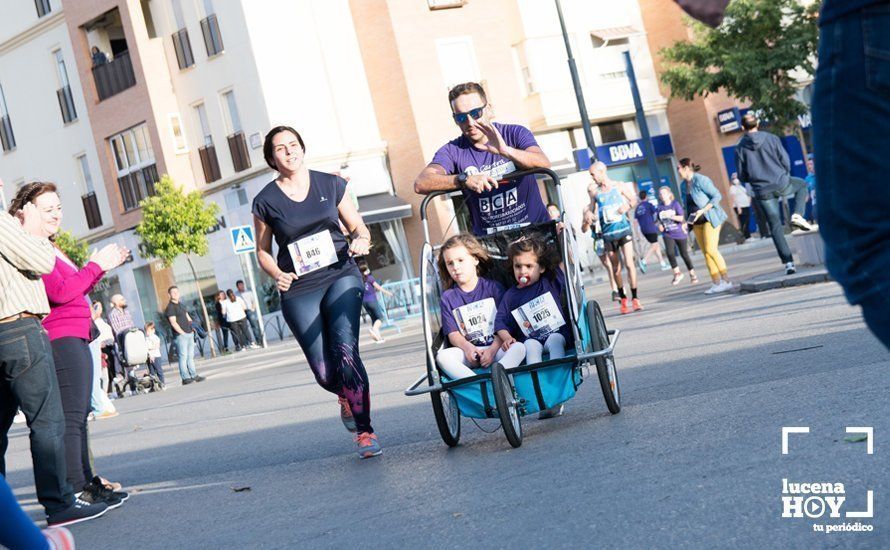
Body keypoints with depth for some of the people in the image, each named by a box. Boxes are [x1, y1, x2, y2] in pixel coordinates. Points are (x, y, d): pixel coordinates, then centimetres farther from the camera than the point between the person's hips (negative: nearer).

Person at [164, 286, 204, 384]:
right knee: (183, 356, -8)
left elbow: (188, 318, 25)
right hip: (180, 335, -9)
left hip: (189, 333, 9)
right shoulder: (170, 307, -8)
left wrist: (191, 325, 10)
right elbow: (173, 323, -15)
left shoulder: (181, 305, 18)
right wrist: (182, 332, -16)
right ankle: (185, 378, -8)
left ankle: (194, 375, 15)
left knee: (190, 356, 11)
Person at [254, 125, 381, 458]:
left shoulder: (331, 184, 7)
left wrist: (360, 240, -9)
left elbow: (358, 226, 14)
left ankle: (365, 431, -11)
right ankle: (345, 395, 35)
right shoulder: (266, 201, 3)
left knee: (346, 351, -20)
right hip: (299, 290, 0)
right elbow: (263, 250, 11)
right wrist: (277, 275, -9)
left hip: (341, 276, 0)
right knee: (325, 373, -3)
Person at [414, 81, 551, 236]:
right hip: (488, 240, 1)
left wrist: (506, 151, -34)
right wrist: (464, 180, -27)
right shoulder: (452, 151, 2)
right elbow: (420, 184, -13)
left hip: (535, 227, -1)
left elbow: (544, 163, -17)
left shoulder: (515, 133, 1)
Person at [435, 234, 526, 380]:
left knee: (519, 347, -31)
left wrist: (493, 349, -13)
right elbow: (452, 333, 4)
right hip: (468, 351, 1)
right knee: (442, 356, -28)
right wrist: (467, 347, -17)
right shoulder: (447, 298, 11)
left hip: (497, 347, -1)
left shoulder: (493, 287, 7)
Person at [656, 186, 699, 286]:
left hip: (679, 233, -2)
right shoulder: (659, 208, 2)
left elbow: (681, 218, -16)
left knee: (684, 254, 6)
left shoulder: (675, 204, -8)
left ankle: (692, 274, 24)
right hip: (667, 234, 2)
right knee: (670, 253, -19)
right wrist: (660, 225, -5)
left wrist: (670, 216, -26)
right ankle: (677, 273, 0)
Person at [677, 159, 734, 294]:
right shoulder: (683, 185, 11)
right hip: (697, 222, 8)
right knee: (706, 253, 3)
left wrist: (703, 210, -21)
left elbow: (717, 196, -14)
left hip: (710, 218, -8)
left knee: (711, 249, -16)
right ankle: (716, 283, 5)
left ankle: (726, 281, -11)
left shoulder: (701, 180, -12)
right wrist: (686, 220, 7)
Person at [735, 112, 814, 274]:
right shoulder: (772, 139, -3)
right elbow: (786, 161, -2)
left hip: (763, 192, 1)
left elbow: (742, 176, 0)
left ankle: (788, 262, 3)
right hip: (782, 184, -1)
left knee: (775, 227, 10)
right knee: (802, 185, 31)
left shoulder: (740, 148, -3)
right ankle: (797, 215, 8)